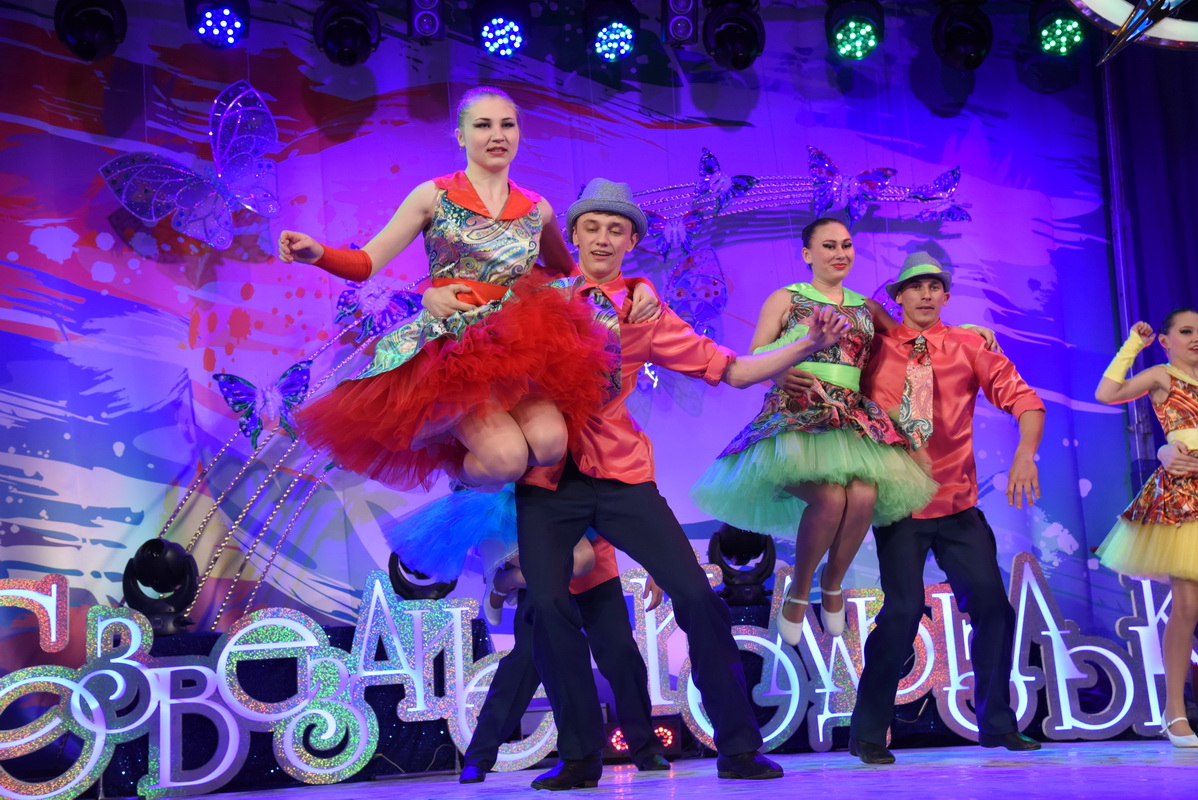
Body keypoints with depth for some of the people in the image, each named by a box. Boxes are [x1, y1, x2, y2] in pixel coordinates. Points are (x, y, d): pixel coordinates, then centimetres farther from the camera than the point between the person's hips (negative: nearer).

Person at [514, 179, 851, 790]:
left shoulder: (646, 316, 8)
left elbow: (733, 370, 7)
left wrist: (810, 343, -2)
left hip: (620, 474, 1)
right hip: (549, 476, -1)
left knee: (696, 595, -7)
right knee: (548, 606, -13)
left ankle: (737, 747, 7)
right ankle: (578, 757, 6)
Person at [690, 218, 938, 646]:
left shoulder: (866, 307, 21)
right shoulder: (786, 299, 11)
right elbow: (752, 362, 5)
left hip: (854, 416, 4)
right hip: (796, 413, -3)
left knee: (865, 495, -26)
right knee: (830, 496, -29)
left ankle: (832, 583, 1)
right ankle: (799, 590, -4)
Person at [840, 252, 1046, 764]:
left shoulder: (969, 347, 5)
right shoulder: (875, 347, 2)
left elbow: (1022, 398, -1)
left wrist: (1026, 453, -17)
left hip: (959, 502, 3)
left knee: (992, 604, 1)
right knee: (904, 607, -12)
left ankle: (996, 724, 22)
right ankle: (867, 733, 4)